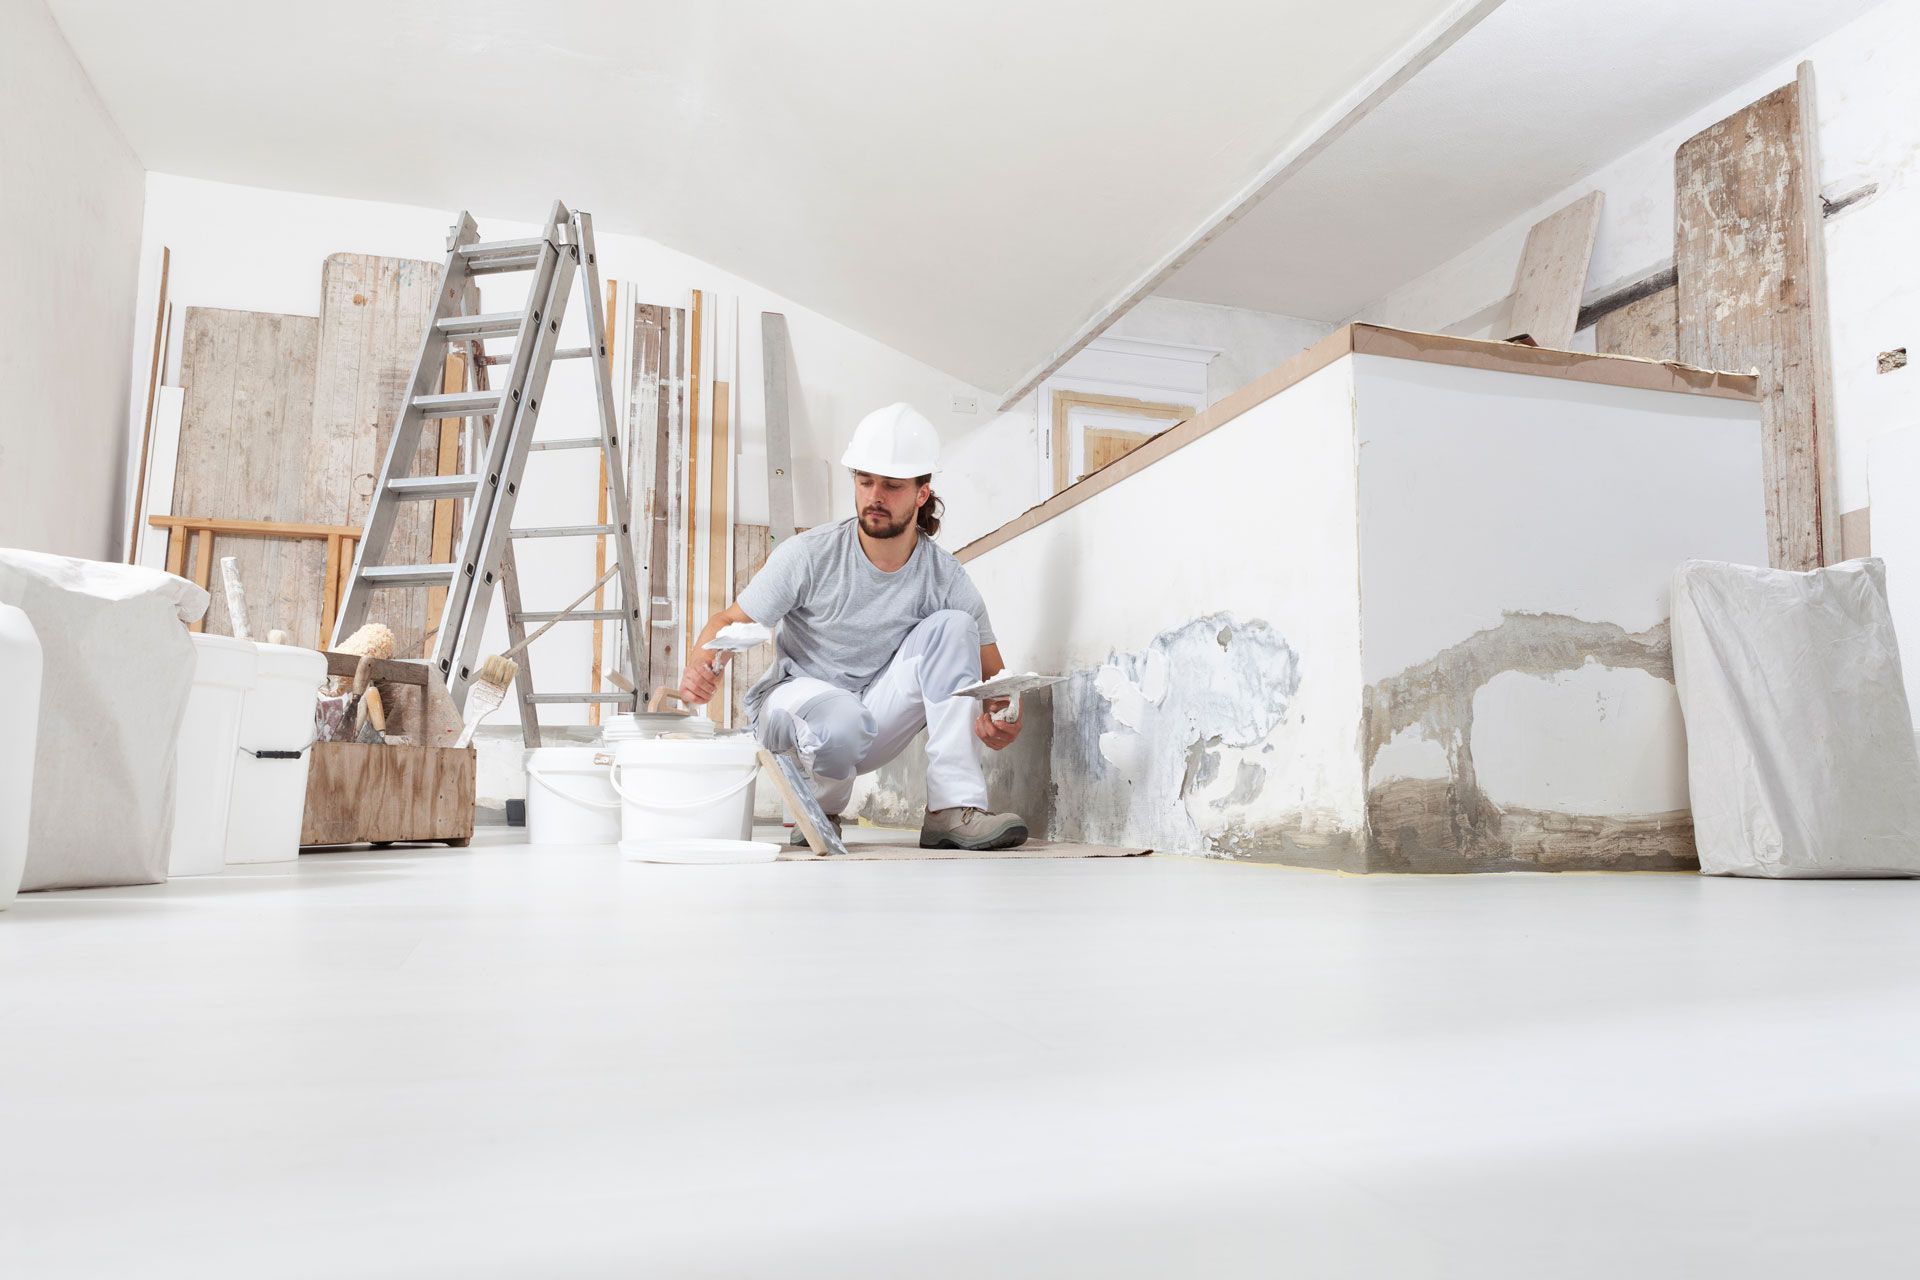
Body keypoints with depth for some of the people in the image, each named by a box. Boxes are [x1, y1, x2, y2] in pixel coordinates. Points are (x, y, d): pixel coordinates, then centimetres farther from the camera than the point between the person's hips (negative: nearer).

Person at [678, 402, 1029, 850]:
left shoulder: (945, 578, -7)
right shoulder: (809, 555, -14)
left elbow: (991, 671, -4)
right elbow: (731, 621, -9)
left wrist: (1002, 716, -28)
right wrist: (703, 665, -32)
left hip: (876, 720, 3)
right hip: (797, 693, -3)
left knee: (953, 626, -19)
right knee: (843, 719, -40)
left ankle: (954, 808, -23)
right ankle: (821, 810, -2)